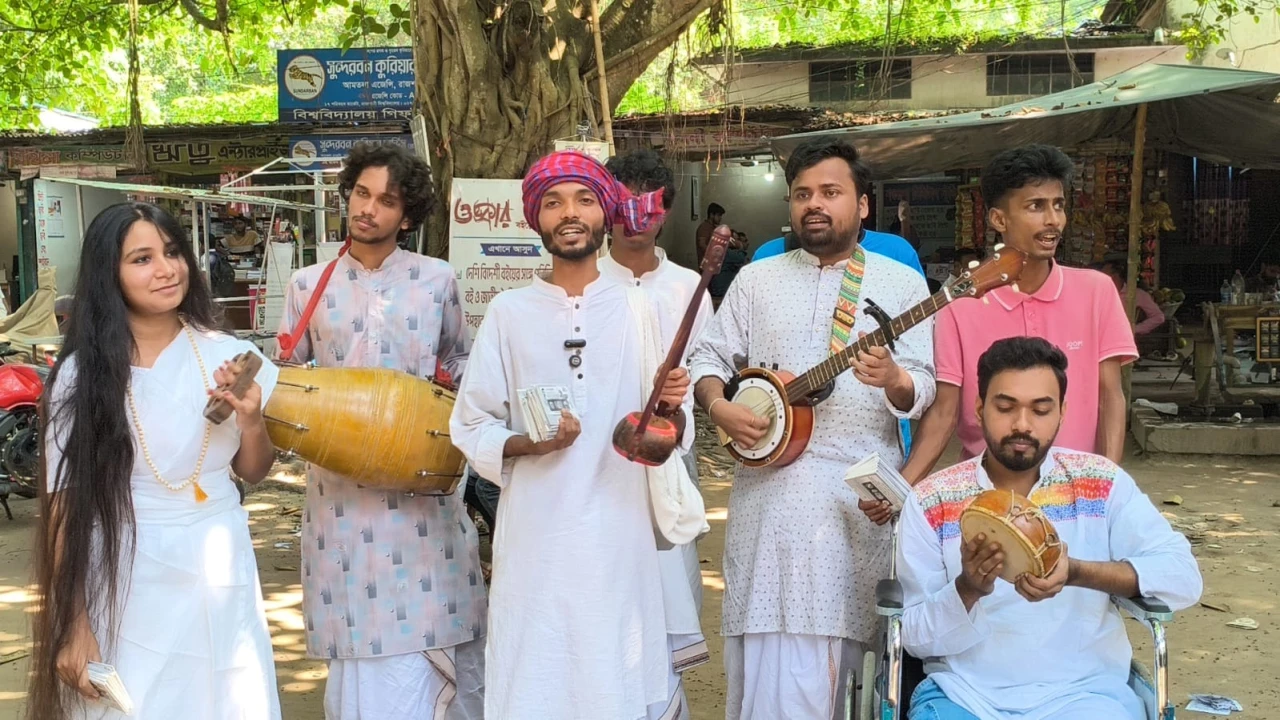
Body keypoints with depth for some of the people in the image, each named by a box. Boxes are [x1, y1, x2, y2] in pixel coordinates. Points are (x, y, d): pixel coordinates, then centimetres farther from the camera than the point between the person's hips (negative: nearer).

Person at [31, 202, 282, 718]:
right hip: (124, 584, -2)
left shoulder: (227, 355, -1)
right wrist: (73, 622, -10)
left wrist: (251, 421, -11)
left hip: (218, 571, 3)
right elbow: (65, 502, -6)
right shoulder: (81, 372, -8)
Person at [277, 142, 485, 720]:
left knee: (432, 626, 4)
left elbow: (459, 359, 17)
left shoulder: (436, 279, 4)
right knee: (360, 638, 3)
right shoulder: (308, 284, 5)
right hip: (340, 486, 0)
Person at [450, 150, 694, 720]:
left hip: (619, 536, 1)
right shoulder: (509, 312, 2)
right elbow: (471, 427, 4)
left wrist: (670, 407, -15)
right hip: (534, 537, -1)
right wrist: (526, 444, -14)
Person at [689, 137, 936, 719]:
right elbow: (708, 356, 13)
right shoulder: (756, 280, 12)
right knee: (771, 663, -3)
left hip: (863, 489, -1)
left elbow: (921, 391, 1)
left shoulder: (902, 283, 6)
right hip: (770, 485, 1)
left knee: (848, 641, 3)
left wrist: (893, 380, -21)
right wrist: (718, 406, -7)